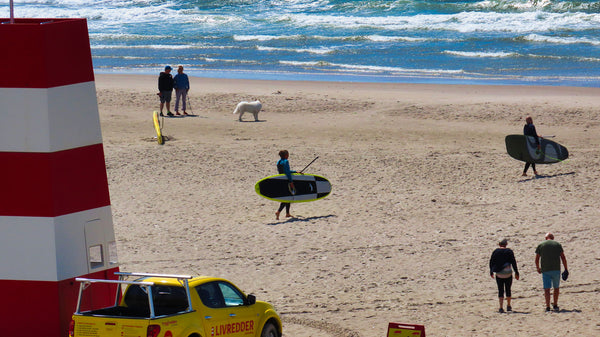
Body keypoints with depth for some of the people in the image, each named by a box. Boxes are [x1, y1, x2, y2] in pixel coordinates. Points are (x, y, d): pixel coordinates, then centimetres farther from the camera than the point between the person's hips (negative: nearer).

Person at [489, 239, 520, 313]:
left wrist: (491, 272, 19)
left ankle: (501, 307, -8)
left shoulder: (495, 252, 1)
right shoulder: (509, 251, -3)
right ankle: (508, 306, 24)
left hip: (499, 274, 0)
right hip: (508, 273, 0)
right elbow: (513, 262, -3)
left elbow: (491, 262, 7)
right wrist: (516, 273, 2)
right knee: (508, 290, 15)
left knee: (500, 291, 3)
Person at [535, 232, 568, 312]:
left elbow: (537, 259, 6)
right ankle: (555, 305, 15)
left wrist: (538, 268, 21)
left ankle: (548, 306, -8)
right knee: (556, 288, 15)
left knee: (546, 289, -1)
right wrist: (566, 269, 9)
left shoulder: (540, 245, 6)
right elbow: (563, 258, 4)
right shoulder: (558, 245, 8)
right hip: (556, 270, 1)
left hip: (545, 270, -1)